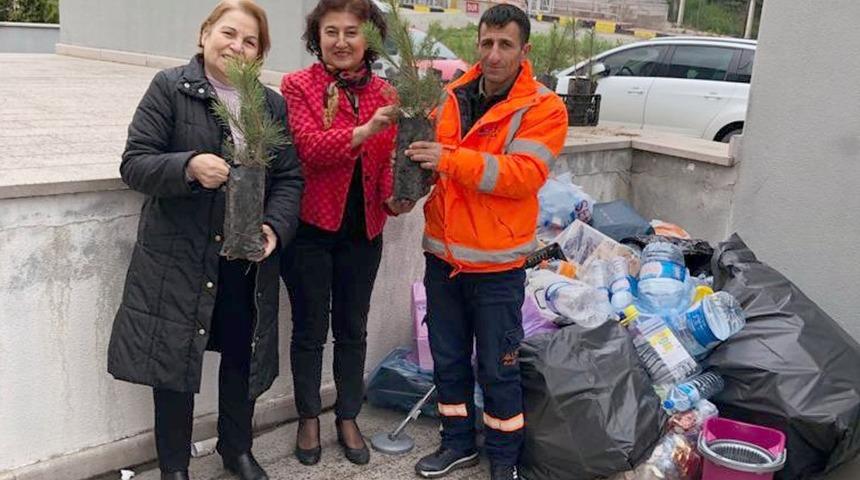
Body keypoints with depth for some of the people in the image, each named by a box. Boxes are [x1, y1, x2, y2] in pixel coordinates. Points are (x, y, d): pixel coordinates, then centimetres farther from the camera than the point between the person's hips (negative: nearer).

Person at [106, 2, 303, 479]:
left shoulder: (272, 104, 7)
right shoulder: (169, 88, -4)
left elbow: (289, 177, 5)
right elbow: (134, 163, -9)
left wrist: (275, 228, -12)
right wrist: (189, 167, -28)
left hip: (248, 258, 4)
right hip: (178, 256, -3)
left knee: (242, 355, 15)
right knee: (174, 357, 8)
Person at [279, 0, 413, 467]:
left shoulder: (384, 94, 4)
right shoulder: (297, 86, -7)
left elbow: (388, 160, 5)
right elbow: (311, 148, -20)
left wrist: (394, 199, -15)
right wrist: (367, 128, -33)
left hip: (362, 232, 3)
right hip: (310, 227, -3)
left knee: (352, 329, 15)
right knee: (310, 329, 10)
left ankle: (348, 418, 33)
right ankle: (309, 418, 30)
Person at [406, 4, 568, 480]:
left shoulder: (543, 109, -10)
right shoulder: (453, 97, 6)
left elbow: (524, 173, -23)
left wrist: (450, 159, -29)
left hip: (496, 263, -5)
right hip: (442, 254, 5)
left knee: (498, 368, 7)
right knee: (448, 357, 17)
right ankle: (458, 441, 36)